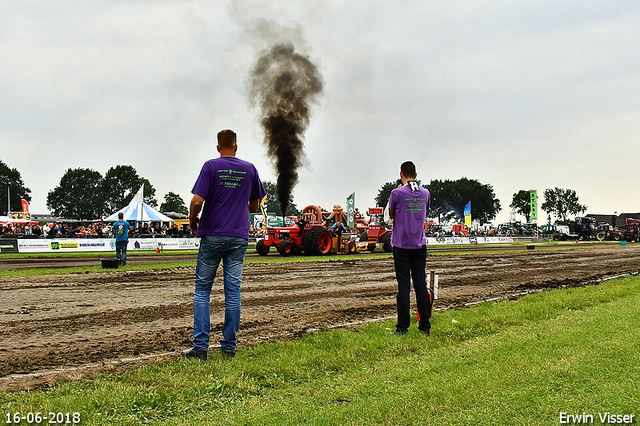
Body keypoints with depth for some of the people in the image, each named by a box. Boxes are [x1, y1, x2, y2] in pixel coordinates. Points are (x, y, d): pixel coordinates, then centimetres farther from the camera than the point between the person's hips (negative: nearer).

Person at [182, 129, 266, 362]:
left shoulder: (211, 166, -5)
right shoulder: (249, 169, 5)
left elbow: (197, 201, -14)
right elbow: (254, 206, 13)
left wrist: (193, 221, 4)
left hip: (212, 236, -2)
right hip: (239, 237, 2)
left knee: (202, 290, 5)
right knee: (233, 291, 5)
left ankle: (201, 346, -1)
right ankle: (229, 347, 9)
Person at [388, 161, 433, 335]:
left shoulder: (397, 193, -10)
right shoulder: (425, 193, 3)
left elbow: (391, 215, 5)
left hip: (401, 246, -3)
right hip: (420, 245, 3)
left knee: (403, 286, -2)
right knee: (421, 285, 7)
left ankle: (403, 326, -1)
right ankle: (425, 326, 9)